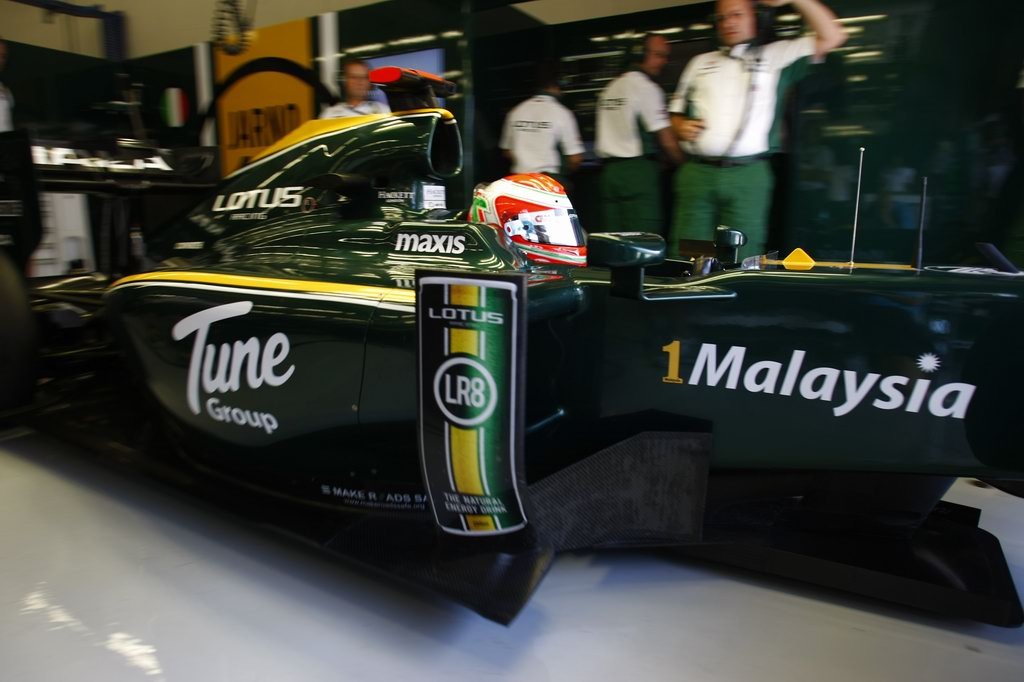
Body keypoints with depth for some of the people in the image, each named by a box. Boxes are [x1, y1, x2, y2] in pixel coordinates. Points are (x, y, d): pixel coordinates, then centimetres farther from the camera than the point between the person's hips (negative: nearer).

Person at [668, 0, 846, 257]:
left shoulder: (774, 55, 14)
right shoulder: (700, 62, 22)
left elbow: (832, 36, 9)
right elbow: (677, 112, 24)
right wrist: (681, 127, 1)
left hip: (747, 175, -2)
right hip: (697, 172, 2)